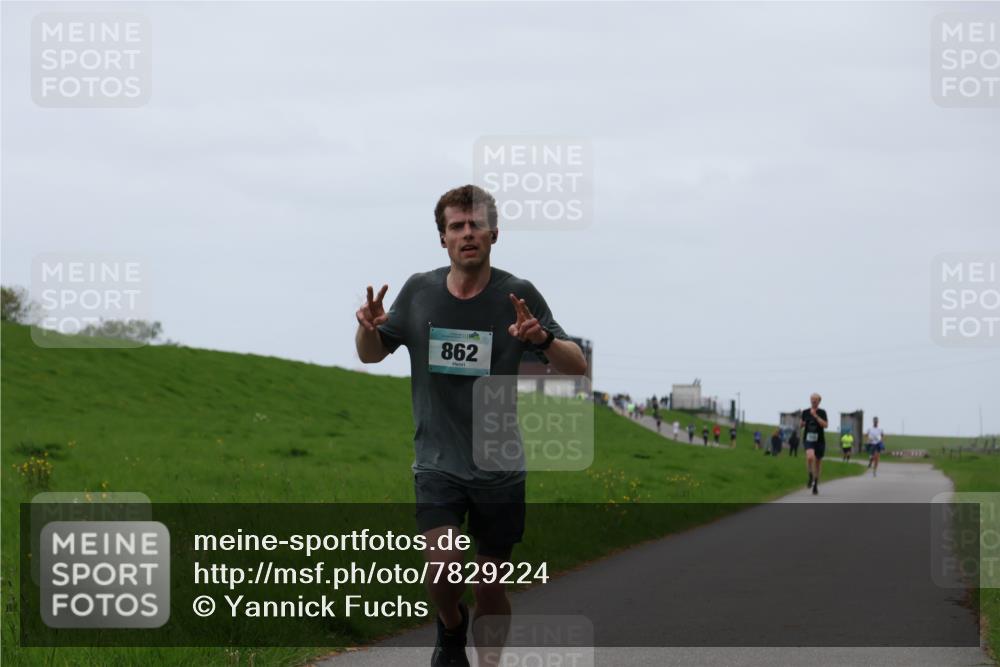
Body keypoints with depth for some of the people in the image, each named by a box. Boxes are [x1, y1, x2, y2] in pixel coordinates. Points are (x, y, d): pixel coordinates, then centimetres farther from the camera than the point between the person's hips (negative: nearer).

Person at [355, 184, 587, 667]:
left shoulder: (518, 296, -6)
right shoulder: (419, 292, 0)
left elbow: (577, 368, -7)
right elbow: (372, 354, 14)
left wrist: (542, 339, -28)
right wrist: (368, 328, -10)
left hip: (499, 468, 0)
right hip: (436, 462, 0)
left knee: (492, 590, 5)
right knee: (445, 566, -18)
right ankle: (451, 628, 14)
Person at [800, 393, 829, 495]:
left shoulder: (822, 412, -1)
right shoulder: (805, 412, 5)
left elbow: (825, 425, -14)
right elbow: (800, 425, 18)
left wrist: (815, 416, -20)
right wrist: (802, 423, -6)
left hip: (819, 441, 0)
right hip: (808, 440, 0)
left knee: (818, 462, 10)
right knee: (810, 457, -30)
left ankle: (815, 485, 27)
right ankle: (810, 477, -7)